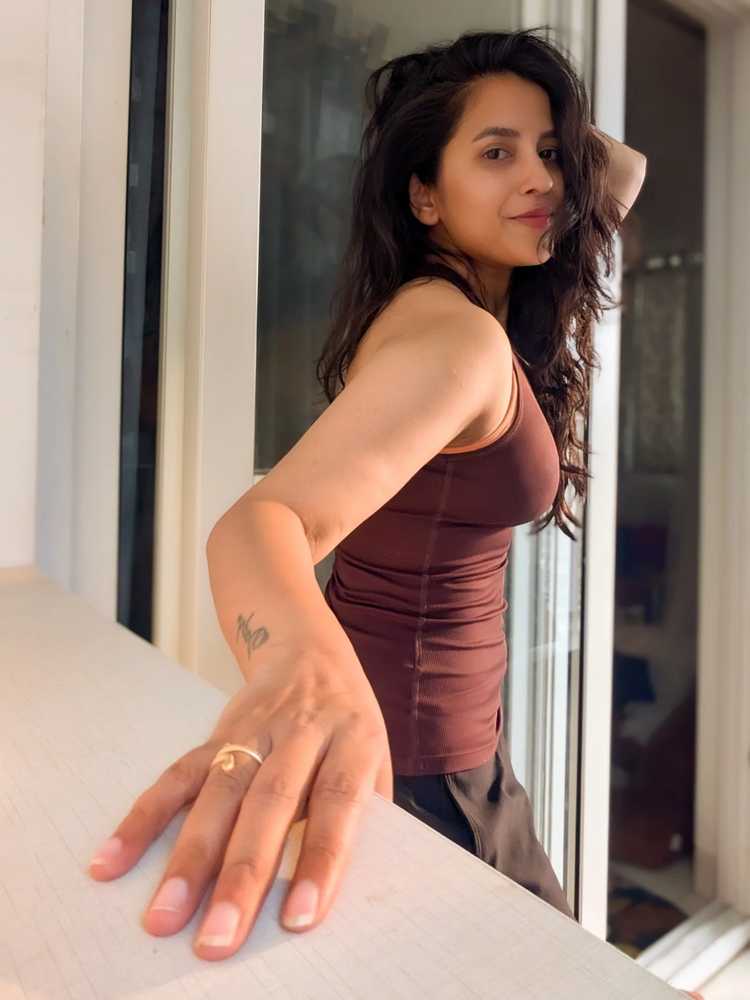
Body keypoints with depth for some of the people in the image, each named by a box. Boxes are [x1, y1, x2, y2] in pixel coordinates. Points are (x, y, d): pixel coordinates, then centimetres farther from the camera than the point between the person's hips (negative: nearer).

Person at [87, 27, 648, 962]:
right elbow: (264, 519, -39)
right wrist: (303, 662, -59)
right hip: (404, 746, -9)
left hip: (432, 723, 9)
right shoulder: (452, 335, -24)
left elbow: (623, 173, 19)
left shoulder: (459, 306, 5)